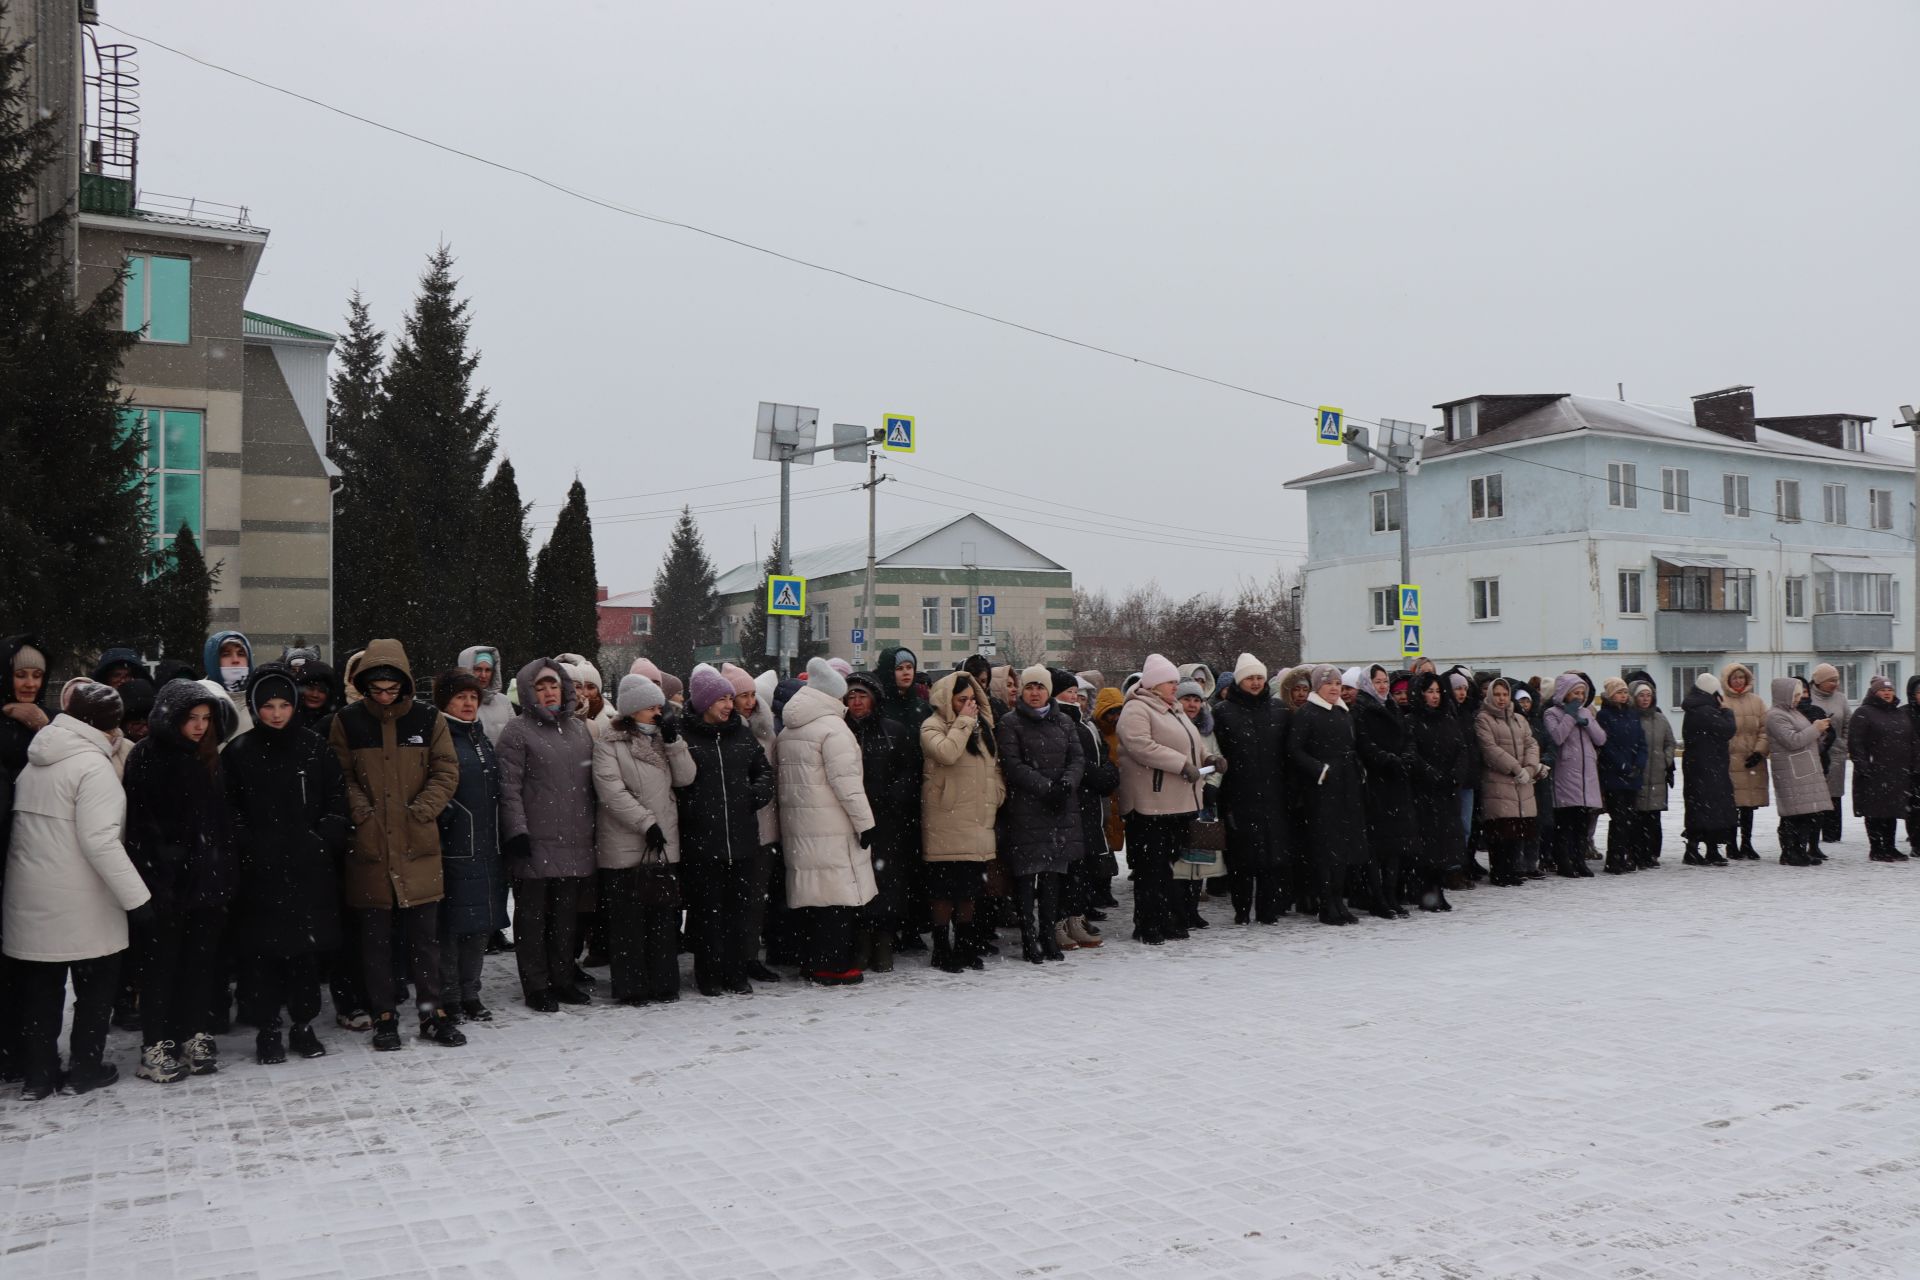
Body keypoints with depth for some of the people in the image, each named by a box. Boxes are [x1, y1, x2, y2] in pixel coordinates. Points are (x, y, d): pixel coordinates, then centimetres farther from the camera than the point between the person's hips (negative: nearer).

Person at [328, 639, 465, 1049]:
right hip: (369, 846, 0)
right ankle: (384, 1018, 17)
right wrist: (362, 813, -11)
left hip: (418, 846, 0)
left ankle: (432, 1013, 16)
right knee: (375, 938, 7)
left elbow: (446, 772, 3)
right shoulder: (347, 723, 2)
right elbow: (340, 777, 3)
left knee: (425, 937, 6)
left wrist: (420, 810, -8)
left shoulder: (428, 720, 3)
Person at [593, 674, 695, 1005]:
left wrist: (673, 741, -5)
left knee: (663, 916, 7)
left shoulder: (662, 739, 16)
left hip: (664, 844, 5)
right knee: (628, 919, -2)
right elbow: (612, 792, -13)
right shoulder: (608, 745, -3)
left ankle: (663, 983, 14)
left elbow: (685, 777, 6)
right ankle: (631, 987, 6)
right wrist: (646, 823, -16)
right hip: (625, 847, -5)